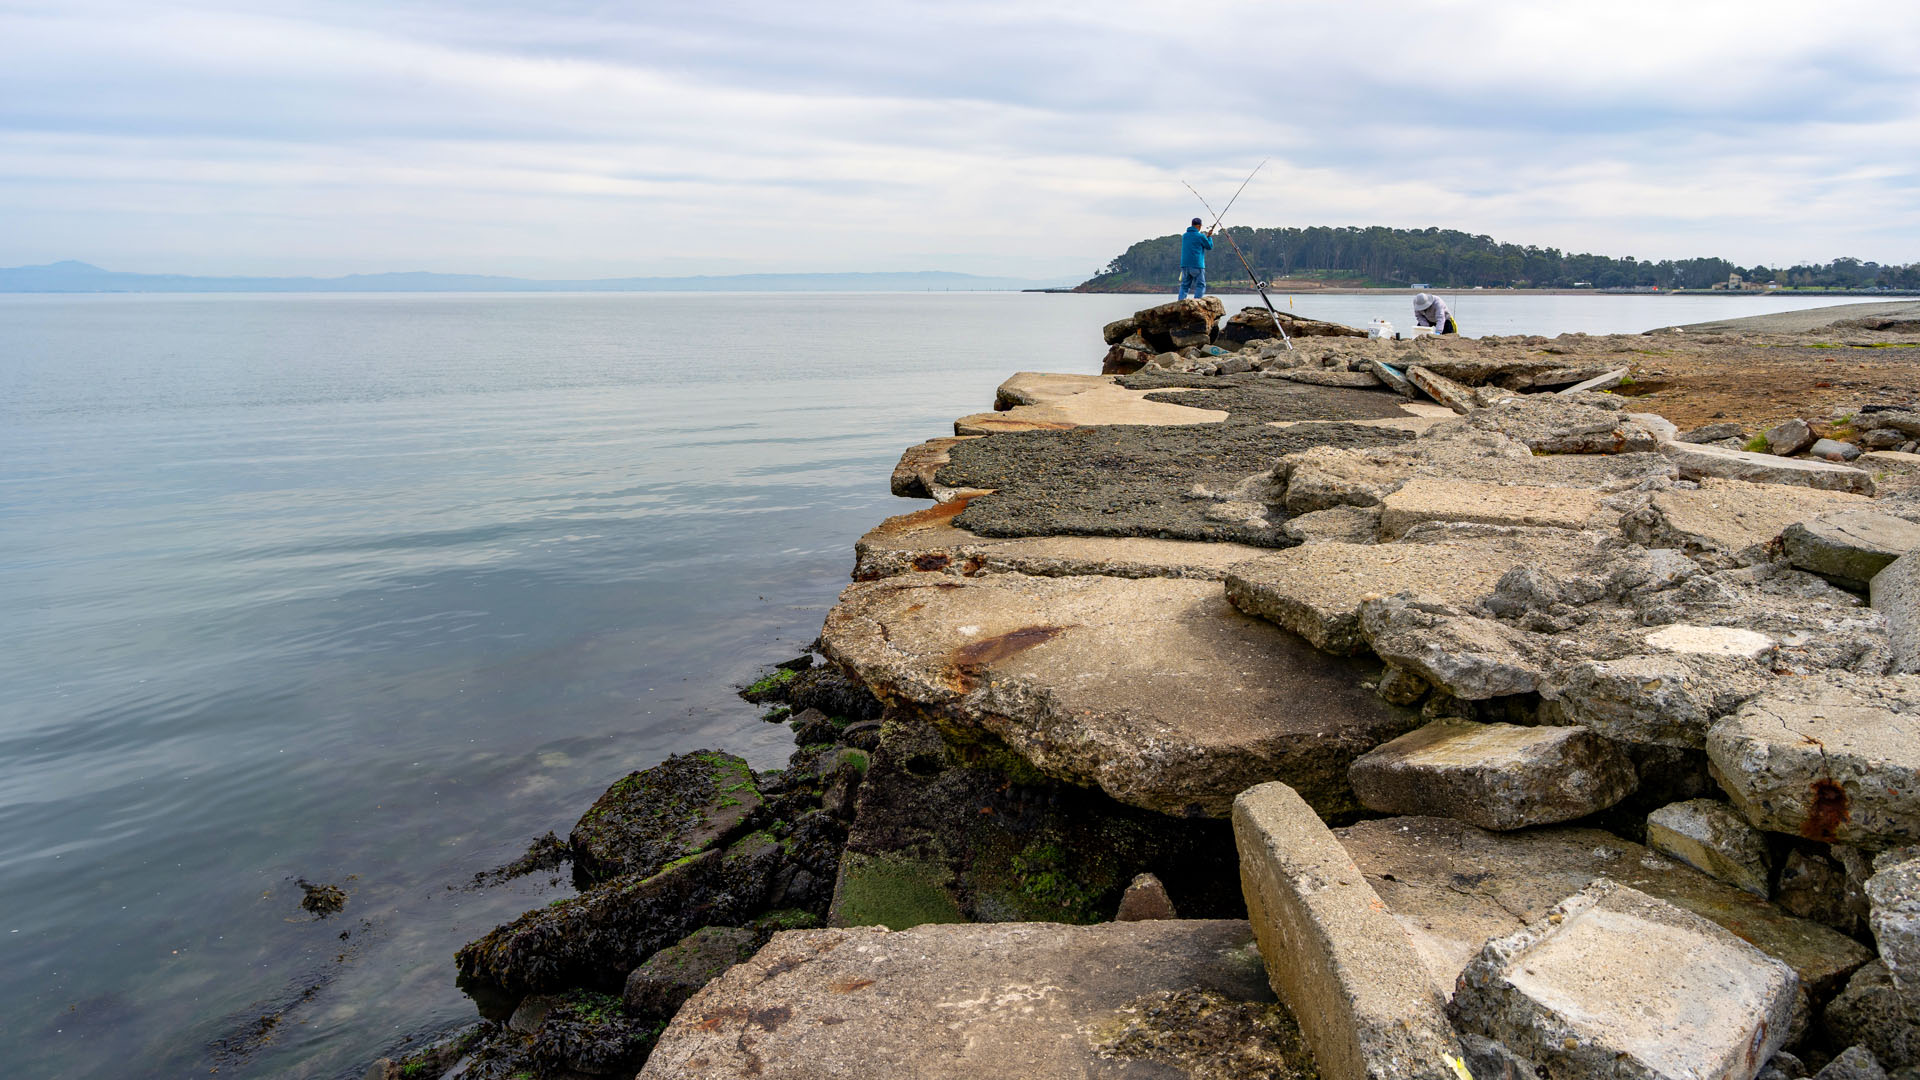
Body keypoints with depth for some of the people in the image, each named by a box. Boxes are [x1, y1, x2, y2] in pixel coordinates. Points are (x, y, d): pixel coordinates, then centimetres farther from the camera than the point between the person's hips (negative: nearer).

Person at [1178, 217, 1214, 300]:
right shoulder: (1201, 236, -7)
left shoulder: (1185, 236, 11)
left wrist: (1206, 236, 26)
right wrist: (1209, 237, 19)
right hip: (1197, 265, -5)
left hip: (1185, 265, 5)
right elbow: (1209, 247, 6)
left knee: (1184, 285, 9)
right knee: (1200, 285, 1)